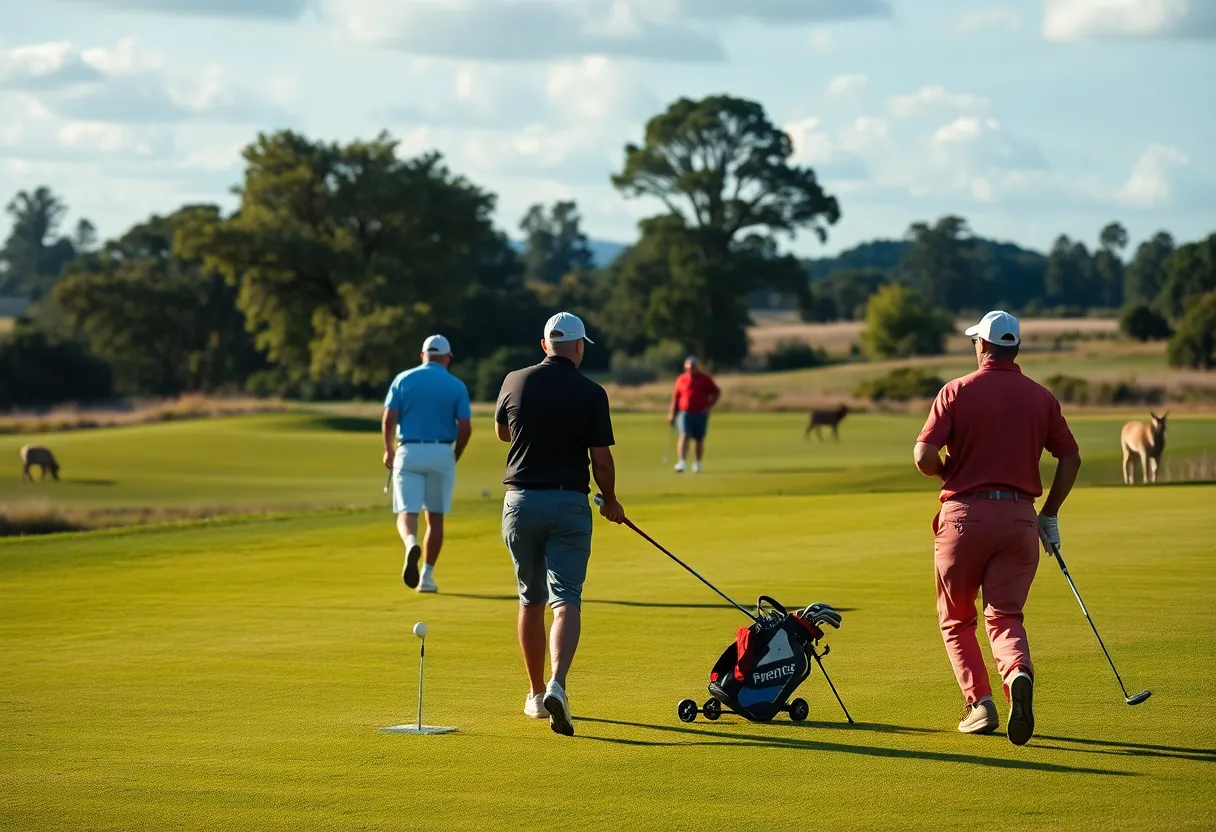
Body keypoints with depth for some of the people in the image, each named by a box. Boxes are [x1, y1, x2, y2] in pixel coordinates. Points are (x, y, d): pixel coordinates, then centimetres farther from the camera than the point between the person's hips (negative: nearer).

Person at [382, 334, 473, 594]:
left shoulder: (403, 379, 3)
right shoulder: (456, 386, 1)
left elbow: (388, 420, -2)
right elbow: (465, 427, -4)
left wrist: (389, 451, 13)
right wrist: (455, 456, 12)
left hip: (409, 453, 0)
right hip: (442, 453, 0)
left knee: (407, 513, -3)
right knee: (435, 517, 12)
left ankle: (411, 544, -36)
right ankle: (427, 576, 11)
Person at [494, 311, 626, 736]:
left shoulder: (515, 382, 0)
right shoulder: (591, 394, -6)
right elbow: (602, 459, -4)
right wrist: (610, 501, 12)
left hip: (521, 501, 3)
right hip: (569, 503, -3)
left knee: (530, 600, 16)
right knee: (566, 600, -7)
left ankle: (537, 693, 24)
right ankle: (557, 684, -29)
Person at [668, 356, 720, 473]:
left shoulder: (705, 379, 2)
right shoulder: (681, 379, 4)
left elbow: (716, 393, 8)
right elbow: (675, 397, 9)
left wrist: (709, 406, -2)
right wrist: (672, 413, 7)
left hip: (701, 414, 1)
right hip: (685, 413, -1)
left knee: (699, 439, 8)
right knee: (684, 436, -15)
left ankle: (697, 464, 21)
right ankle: (682, 463, -23)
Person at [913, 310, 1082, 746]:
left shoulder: (958, 391, -3)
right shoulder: (1041, 397, 6)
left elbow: (924, 456, -11)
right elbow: (1071, 458, 6)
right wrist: (1050, 514, 14)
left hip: (965, 514, -2)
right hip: (1019, 518, 2)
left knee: (956, 619, 14)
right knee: (1005, 616, 4)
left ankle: (979, 702, 2)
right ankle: (1018, 674, -28)